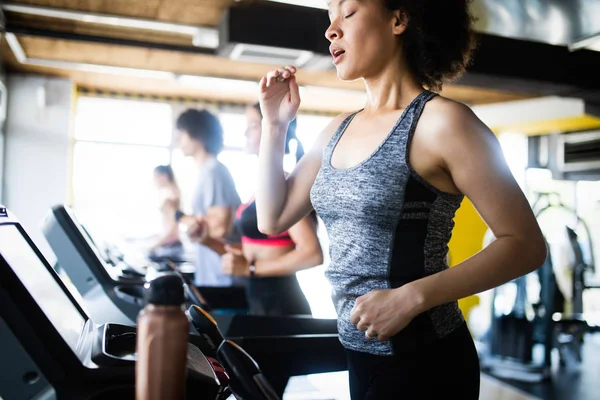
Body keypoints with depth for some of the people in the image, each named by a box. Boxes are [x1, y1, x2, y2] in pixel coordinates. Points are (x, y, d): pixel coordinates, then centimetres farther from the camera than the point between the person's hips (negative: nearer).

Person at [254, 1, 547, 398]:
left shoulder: (440, 121, -15)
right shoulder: (339, 130, 6)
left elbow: (525, 245, -16)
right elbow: (273, 218, 8)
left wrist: (413, 297, -25)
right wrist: (274, 122, 2)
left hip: (422, 360, -6)